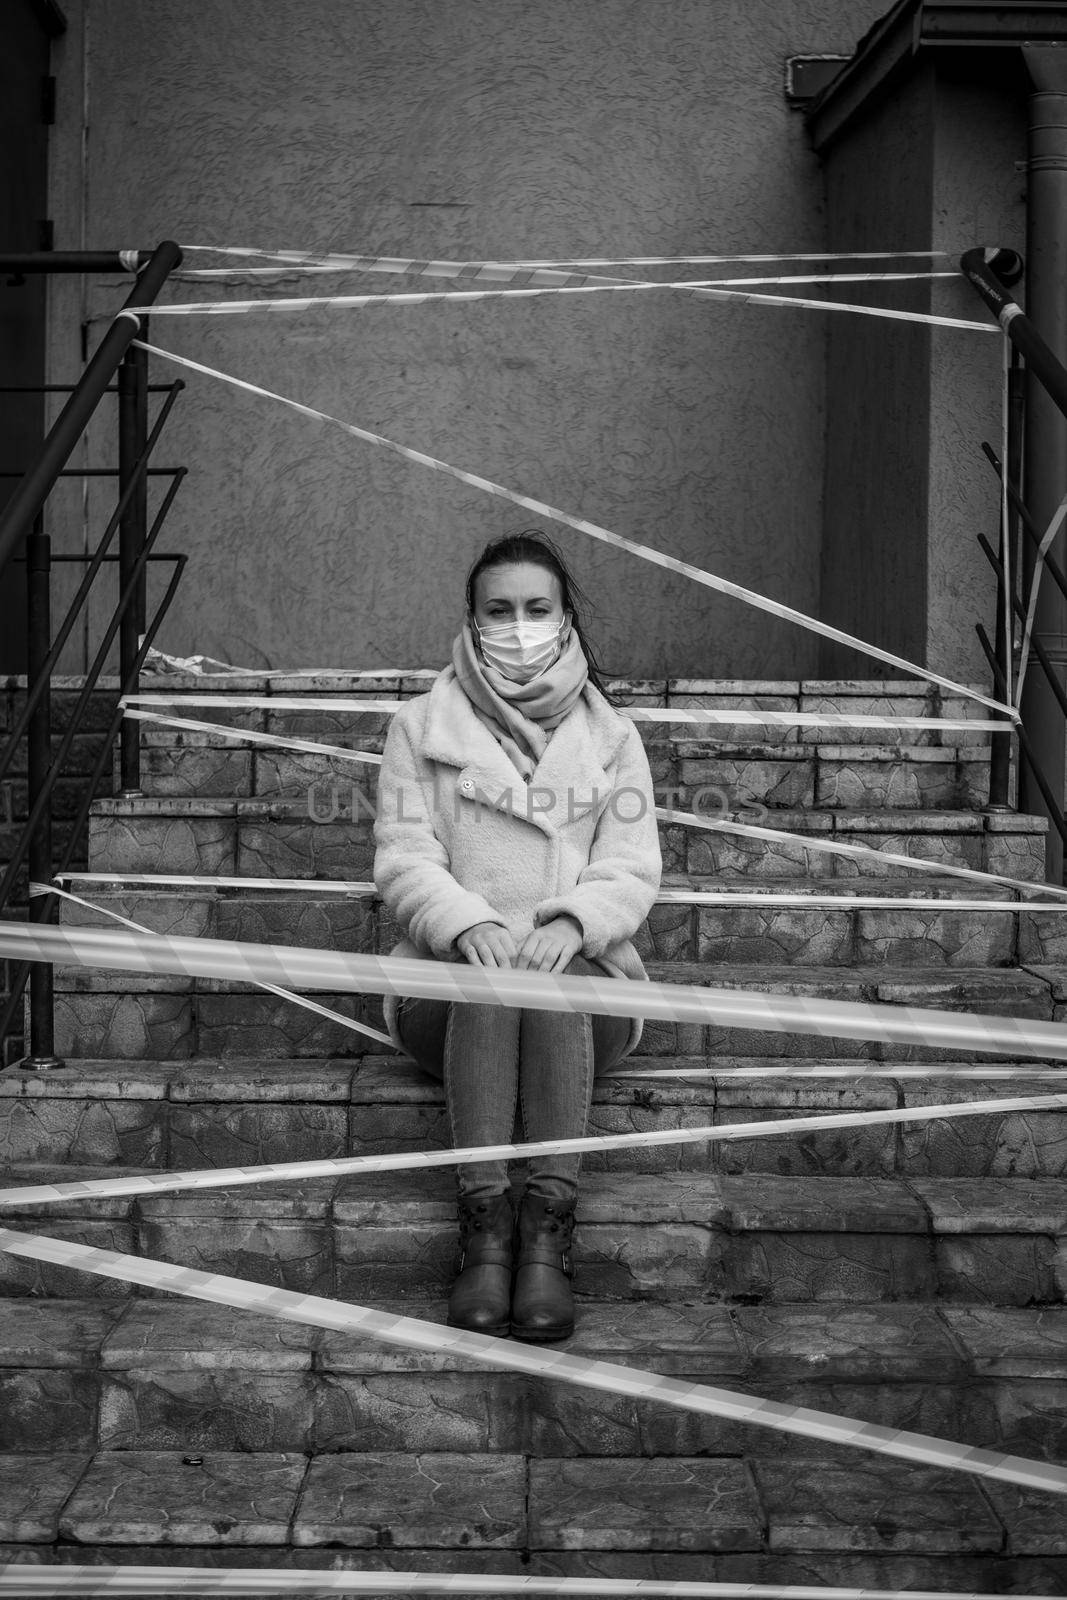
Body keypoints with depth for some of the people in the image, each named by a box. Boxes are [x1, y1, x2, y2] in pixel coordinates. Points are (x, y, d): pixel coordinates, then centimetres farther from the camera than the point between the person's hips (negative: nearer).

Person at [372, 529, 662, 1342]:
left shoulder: (610, 735, 15)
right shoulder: (421, 725, 13)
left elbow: (632, 872, 5)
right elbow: (403, 858, 2)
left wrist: (572, 919, -18)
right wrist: (467, 923, -20)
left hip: (583, 973, 1)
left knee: (557, 972, -35)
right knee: (489, 973, -36)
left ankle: (549, 1231, -42)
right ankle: (483, 1225, -41)